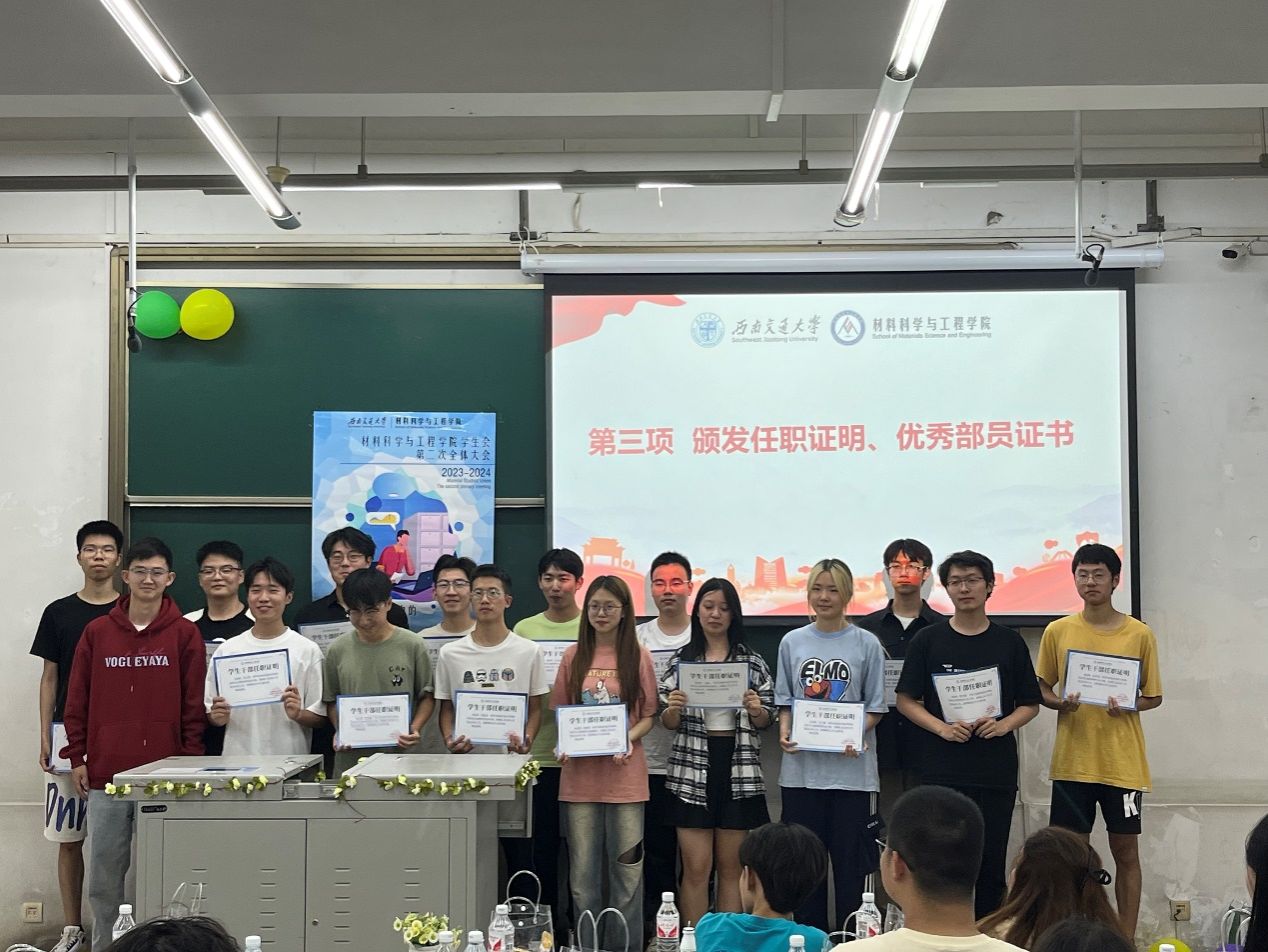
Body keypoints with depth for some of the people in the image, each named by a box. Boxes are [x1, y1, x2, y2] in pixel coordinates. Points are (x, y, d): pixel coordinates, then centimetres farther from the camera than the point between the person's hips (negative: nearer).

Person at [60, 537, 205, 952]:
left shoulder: (185, 634, 1)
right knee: (104, 874, 8)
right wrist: (76, 758, 5)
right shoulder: (97, 632, 6)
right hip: (105, 773, 2)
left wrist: (189, 764, -2)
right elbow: (77, 701, 9)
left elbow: (194, 705, 1)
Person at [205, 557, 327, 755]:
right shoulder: (227, 650, 7)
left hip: (290, 758, -2)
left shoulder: (307, 650, 0)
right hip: (237, 756, 3)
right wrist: (218, 717, -8)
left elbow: (320, 716, 0)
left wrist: (298, 715, -17)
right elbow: (210, 714, 11)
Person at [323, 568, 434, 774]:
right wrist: (339, 732, -3)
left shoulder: (412, 645, -2)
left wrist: (415, 729, -10)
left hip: (400, 754, -1)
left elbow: (427, 696, 5)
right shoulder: (338, 650, 3)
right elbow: (331, 701, 13)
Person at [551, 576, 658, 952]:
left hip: (624, 774, -2)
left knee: (626, 869, 3)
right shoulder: (574, 656, 6)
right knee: (583, 872, 8)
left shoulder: (637, 656, 1)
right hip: (580, 773, 2)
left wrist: (629, 738, -16)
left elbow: (649, 715, 3)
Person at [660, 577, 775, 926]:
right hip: (693, 770, 0)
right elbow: (668, 723, 4)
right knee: (696, 868, -1)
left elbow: (765, 721, 6)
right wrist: (672, 709, -18)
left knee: (731, 867, 7)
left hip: (738, 770, 1)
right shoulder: (681, 660, 5)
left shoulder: (753, 662, 5)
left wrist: (756, 710, -15)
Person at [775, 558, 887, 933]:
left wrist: (858, 736, -15)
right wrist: (785, 732, -7)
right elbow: (785, 701, 11)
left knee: (850, 859, 2)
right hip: (802, 765, 2)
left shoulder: (866, 644, 0)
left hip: (850, 767, -2)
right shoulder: (793, 642, 7)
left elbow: (875, 706, 1)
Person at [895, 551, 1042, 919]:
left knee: (991, 862, 7)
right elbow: (906, 700, 4)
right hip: (943, 769, -1)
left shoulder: (1009, 642, 7)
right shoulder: (928, 640, 4)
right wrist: (942, 728, -12)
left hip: (997, 771, 1)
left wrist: (1004, 724, -9)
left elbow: (1030, 704, 11)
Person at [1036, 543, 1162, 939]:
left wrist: (1128, 706, -15)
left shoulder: (1139, 634, -1)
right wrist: (1059, 702, -12)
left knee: (1126, 852, 6)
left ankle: (1126, 939, 16)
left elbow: (1154, 696, 5)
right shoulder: (1058, 631, 2)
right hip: (1072, 760, 1)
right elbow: (1041, 688, 9)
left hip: (1122, 761, -1)